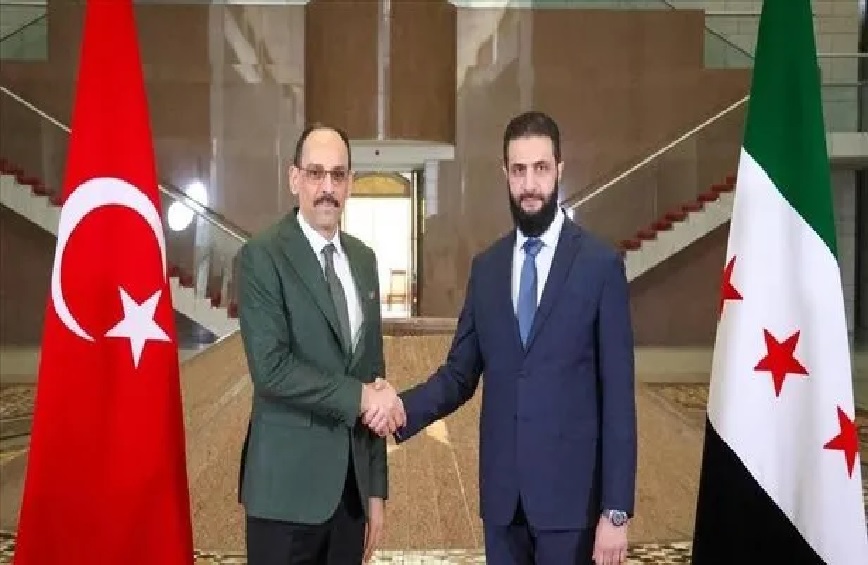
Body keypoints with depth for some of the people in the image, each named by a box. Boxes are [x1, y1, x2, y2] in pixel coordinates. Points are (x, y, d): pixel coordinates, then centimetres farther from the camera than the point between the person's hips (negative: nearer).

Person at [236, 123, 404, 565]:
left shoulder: (362, 259, 10)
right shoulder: (262, 256, -9)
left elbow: (373, 371, 11)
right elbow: (271, 368, -20)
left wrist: (377, 487, 10)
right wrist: (358, 396, -14)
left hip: (352, 482, 5)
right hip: (289, 485, -5)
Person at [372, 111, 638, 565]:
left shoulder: (600, 265, -7)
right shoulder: (486, 266, 6)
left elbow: (618, 395, -9)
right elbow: (460, 372, 8)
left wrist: (616, 510, -11)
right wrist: (405, 407, -12)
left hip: (570, 492, -3)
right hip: (501, 492, 4)